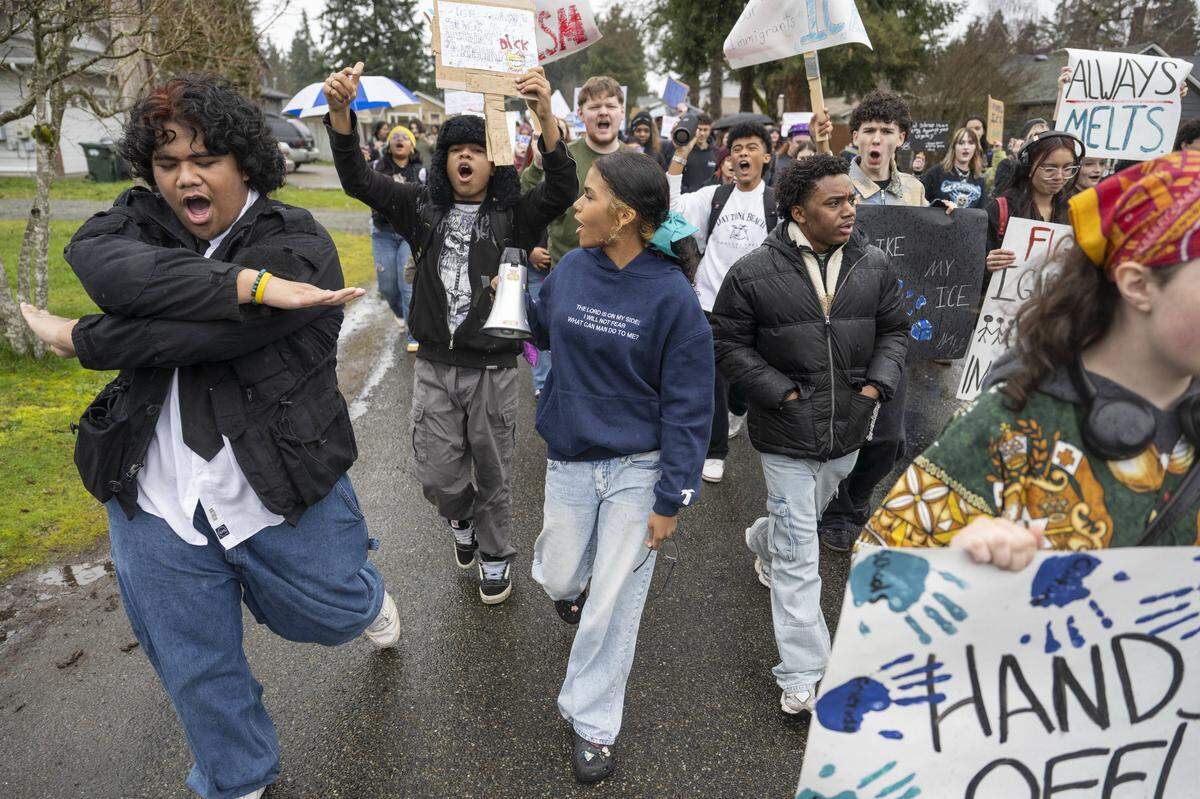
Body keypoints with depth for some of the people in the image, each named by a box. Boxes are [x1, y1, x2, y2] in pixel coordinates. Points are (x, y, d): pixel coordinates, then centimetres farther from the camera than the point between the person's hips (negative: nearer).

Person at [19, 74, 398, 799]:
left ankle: (369, 596, 58)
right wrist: (243, 282, -34)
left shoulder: (299, 244, -13)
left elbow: (201, 334, -26)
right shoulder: (140, 218, 1)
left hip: (279, 494, -3)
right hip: (156, 502, 4)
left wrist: (75, 339, -13)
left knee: (332, 614, 19)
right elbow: (95, 259, -24)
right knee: (197, 670, 18)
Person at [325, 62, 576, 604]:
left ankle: (495, 555, 37)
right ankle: (461, 521, 45)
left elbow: (562, 190, -23)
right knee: (436, 474, 10)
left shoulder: (513, 216, -5)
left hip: (492, 370, -2)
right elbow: (357, 181, -7)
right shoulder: (423, 208, 2)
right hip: (434, 368, 2)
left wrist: (546, 117, -39)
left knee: (492, 475, 13)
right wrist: (340, 110, -24)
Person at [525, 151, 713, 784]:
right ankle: (571, 583, 58)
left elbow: (688, 404, -13)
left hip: (638, 467, -3)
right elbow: (540, 332, 15)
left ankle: (593, 722, 29)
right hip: (570, 456, 4)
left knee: (613, 603, 6)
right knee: (559, 576, 18)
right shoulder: (571, 269, -4)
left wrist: (671, 499, -13)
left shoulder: (671, 294, -17)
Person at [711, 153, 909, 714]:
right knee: (799, 554, -1)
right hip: (786, 435, -5)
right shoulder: (752, 273, -13)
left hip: (848, 431, 5)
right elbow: (729, 346, -7)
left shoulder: (874, 266, -1)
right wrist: (782, 393, -15)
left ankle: (762, 539, 64)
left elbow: (894, 331, 10)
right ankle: (801, 677, 11)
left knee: (806, 517, 28)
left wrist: (878, 383, -6)